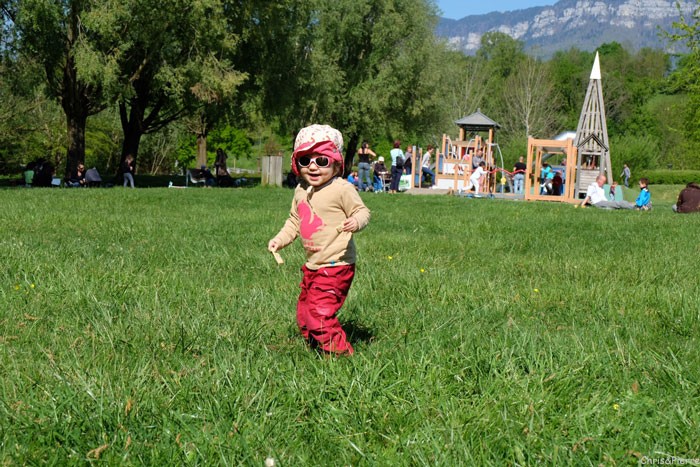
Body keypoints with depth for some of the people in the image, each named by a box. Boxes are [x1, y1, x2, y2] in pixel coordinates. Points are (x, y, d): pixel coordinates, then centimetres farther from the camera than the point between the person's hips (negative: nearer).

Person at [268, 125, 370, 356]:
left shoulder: (342, 189, -13)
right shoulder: (301, 191, 10)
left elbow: (362, 211, -11)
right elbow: (294, 221, 21)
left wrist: (356, 221, -32)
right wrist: (279, 240, 10)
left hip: (335, 265, -9)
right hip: (312, 265, 9)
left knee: (320, 313, -15)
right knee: (304, 314, 17)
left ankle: (340, 352, -1)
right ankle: (316, 347, 34)